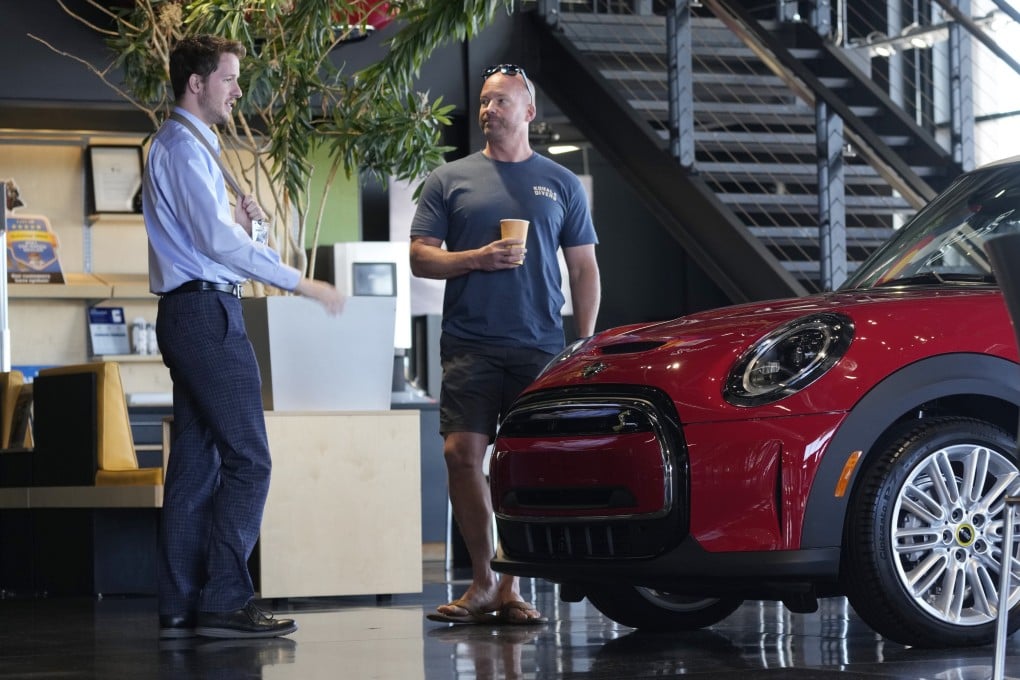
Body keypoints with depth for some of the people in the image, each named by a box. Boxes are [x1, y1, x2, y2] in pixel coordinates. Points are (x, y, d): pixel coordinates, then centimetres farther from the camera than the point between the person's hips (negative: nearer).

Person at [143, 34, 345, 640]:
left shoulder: (189, 146, 23)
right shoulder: (184, 147, -10)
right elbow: (216, 241, -19)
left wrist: (236, 221, 4)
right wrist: (301, 282, -17)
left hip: (191, 316, 11)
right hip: (206, 311, -11)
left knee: (196, 461, 8)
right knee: (247, 458, -12)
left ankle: (182, 607, 8)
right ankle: (225, 600, -15)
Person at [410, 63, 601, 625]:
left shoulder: (560, 184, 14)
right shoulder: (450, 180, 12)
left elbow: (584, 269, 14)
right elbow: (420, 258, 8)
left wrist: (586, 344, 4)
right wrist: (477, 258, -10)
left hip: (540, 346, 0)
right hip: (469, 345, 0)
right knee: (462, 454, -10)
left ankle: (512, 585, 6)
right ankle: (483, 580, 1)